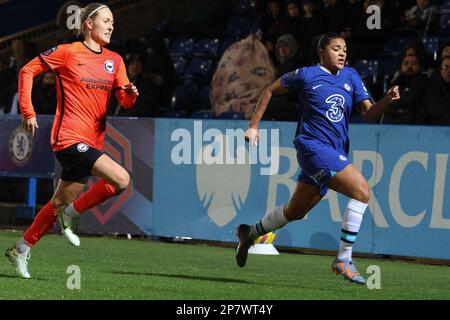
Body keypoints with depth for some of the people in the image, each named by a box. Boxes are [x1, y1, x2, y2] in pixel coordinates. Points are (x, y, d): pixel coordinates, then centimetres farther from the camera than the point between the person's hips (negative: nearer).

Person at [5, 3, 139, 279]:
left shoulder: (114, 60, 12)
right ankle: (71, 214, -4)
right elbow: (28, 71, 0)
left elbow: (125, 102, 7)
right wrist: (28, 113, -5)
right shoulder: (67, 53, -5)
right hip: (70, 138, -7)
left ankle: (21, 251, 28)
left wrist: (130, 93, -17)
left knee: (61, 203, 14)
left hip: (92, 142, 7)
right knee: (122, 179, -22)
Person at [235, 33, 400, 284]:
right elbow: (270, 91, 10)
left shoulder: (350, 76, 12)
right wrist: (253, 126, 7)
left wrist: (387, 101, -14)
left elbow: (370, 114, 6)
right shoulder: (307, 75, -2)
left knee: (295, 212, 18)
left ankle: (250, 234, 42)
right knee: (362, 190, -23)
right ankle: (344, 259, -20)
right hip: (314, 147, -7)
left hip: (335, 154, 7)